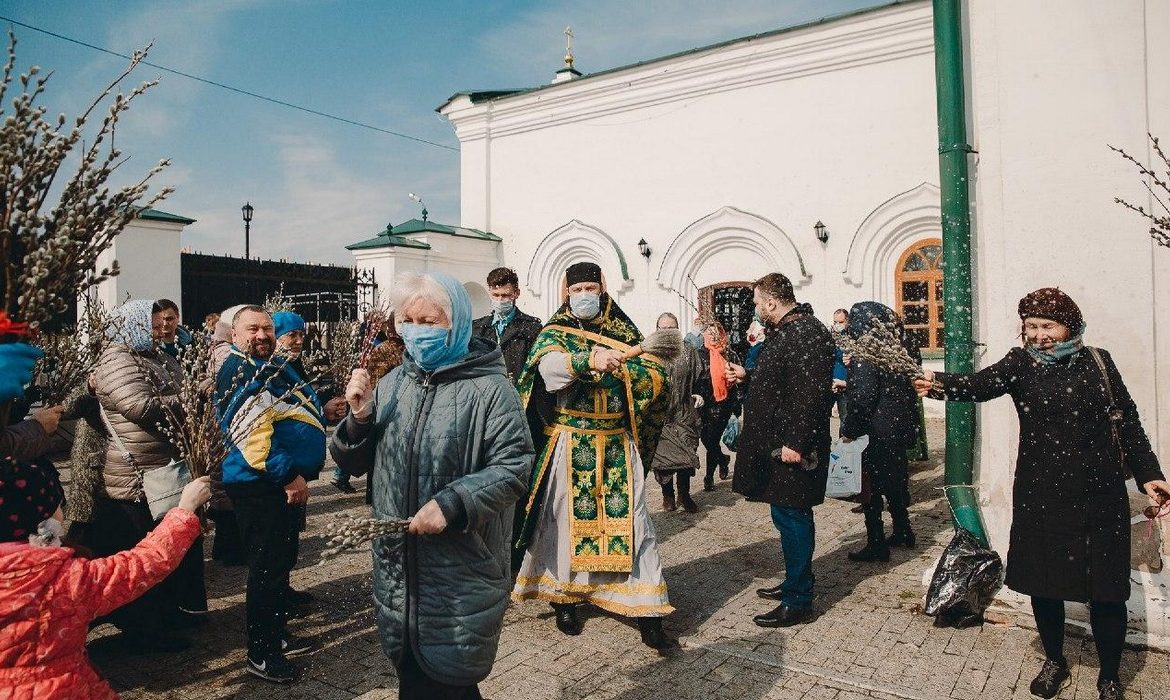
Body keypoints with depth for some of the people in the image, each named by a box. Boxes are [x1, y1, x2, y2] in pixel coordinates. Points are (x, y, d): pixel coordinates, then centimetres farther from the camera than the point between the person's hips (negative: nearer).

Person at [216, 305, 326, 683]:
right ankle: (261, 655, 11)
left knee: (282, 561, 19)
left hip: (283, 482, 10)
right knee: (267, 568, -2)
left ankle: (278, 635, 34)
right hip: (259, 485, -10)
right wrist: (290, 476, -22)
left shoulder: (275, 366, 16)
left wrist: (302, 472, 16)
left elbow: (300, 416, 24)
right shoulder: (238, 372, -14)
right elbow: (252, 434, -23)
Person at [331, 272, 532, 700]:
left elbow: (513, 467, -15)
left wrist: (452, 504, -27)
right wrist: (359, 417, -10)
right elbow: (353, 464, 9)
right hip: (396, 566, 5)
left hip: (463, 572, -5)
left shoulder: (489, 389, -12)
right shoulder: (392, 384, 5)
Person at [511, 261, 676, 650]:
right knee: (566, 522, 6)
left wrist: (621, 366, -19)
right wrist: (589, 361, -39)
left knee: (630, 524, 1)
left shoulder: (625, 332, 9)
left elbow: (658, 376, -1)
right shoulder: (554, 333, 2)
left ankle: (649, 617, 5)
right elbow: (549, 366, -22)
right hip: (569, 448, -1)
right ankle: (564, 598, 26)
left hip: (618, 447, 2)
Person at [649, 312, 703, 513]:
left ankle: (684, 495, 14)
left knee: (686, 453, -1)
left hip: (684, 413, 1)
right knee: (662, 453, 2)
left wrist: (699, 394, 0)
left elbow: (699, 378, 15)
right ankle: (667, 495, 17)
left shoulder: (688, 352, 7)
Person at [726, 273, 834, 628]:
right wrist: (746, 377, 21)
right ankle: (795, 582, 32)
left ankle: (798, 601, 7)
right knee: (788, 516, 18)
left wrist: (795, 442, -26)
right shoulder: (783, 332, 16)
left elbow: (810, 392, -25)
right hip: (775, 443, 10)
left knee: (791, 517, -3)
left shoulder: (808, 333, -18)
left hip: (792, 448, -10)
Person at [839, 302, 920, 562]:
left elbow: (862, 397, -21)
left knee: (871, 487, 1)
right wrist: (910, 425, 18)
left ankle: (877, 545, 7)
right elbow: (910, 387, 14)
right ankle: (903, 532, 34)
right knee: (895, 480, 21)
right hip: (900, 427, 8)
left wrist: (848, 430, -12)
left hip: (876, 431, -8)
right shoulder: (901, 346, 9)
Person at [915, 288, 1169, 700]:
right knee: (1043, 581, 11)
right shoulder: (1021, 363, -3)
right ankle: (1054, 662, 35)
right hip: (1040, 493, 0)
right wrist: (940, 385, -42)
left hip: (1099, 495, 0)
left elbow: (1127, 422, 7)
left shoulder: (1098, 363, 1)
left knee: (1105, 589, 5)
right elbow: (982, 383, -22)